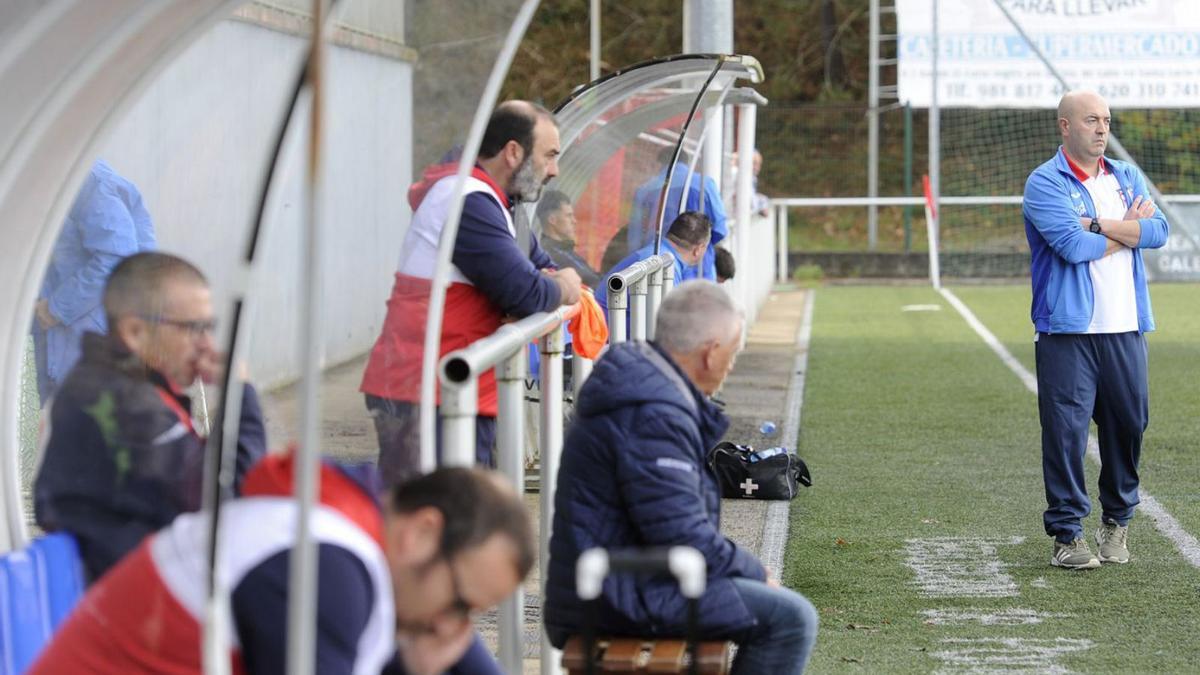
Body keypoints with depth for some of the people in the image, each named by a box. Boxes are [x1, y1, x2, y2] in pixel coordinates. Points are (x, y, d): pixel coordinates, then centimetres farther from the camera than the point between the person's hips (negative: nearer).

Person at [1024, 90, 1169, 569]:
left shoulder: (1127, 178, 15)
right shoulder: (1045, 183, -2)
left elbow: (1158, 231, -1)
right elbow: (1070, 245, -17)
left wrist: (1097, 224, -12)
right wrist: (1128, 232, -2)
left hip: (1126, 330, 5)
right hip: (1067, 331, -5)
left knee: (1129, 422, 7)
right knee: (1066, 429, -6)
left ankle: (1117, 519, 26)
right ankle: (1067, 533, 0)